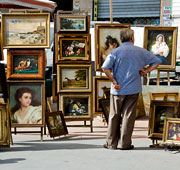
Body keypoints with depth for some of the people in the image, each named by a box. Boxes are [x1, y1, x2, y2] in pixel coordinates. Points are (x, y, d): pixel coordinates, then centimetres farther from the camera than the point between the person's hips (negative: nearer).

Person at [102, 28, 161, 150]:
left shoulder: (116, 52, -4)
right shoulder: (141, 52, 2)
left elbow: (105, 68, -16)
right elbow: (156, 62, 9)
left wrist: (114, 81, -8)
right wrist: (145, 71, 4)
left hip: (118, 89, -1)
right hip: (134, 89, 1)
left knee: (114, 116, 8)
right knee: (128, 116, 5)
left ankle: (111, 143, 12)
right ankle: (125, 143, 7)